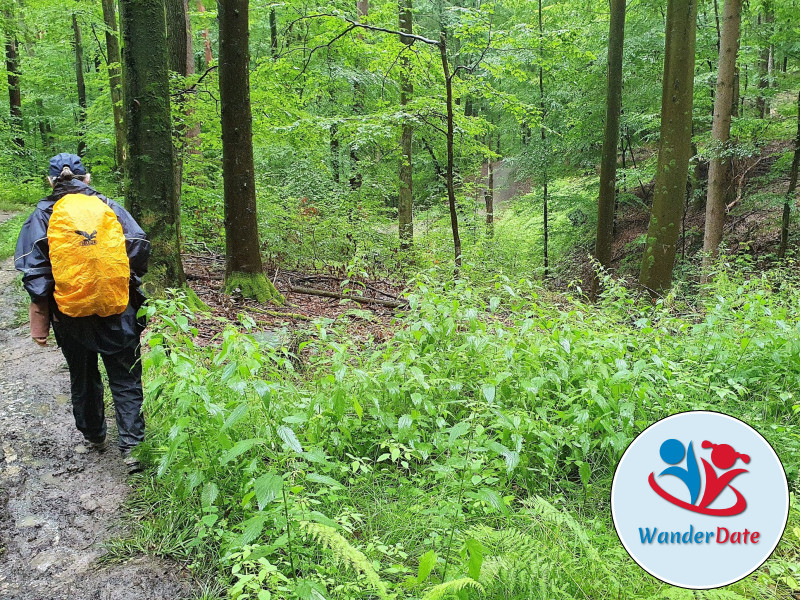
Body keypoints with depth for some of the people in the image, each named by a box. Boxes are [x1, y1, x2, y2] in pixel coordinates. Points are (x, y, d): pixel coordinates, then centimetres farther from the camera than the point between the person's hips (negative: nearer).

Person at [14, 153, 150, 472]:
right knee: (125, 381, 9)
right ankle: (132, 447, 5)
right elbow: (140, 246, -5)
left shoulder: (43, 214, -1)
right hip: (118, 312, 0)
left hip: (70, 314, 1)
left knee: (83, 378, 21)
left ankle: (94, 436, 37)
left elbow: (32, 267, -6)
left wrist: (40, 320, -1)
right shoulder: (109, 206, 1)